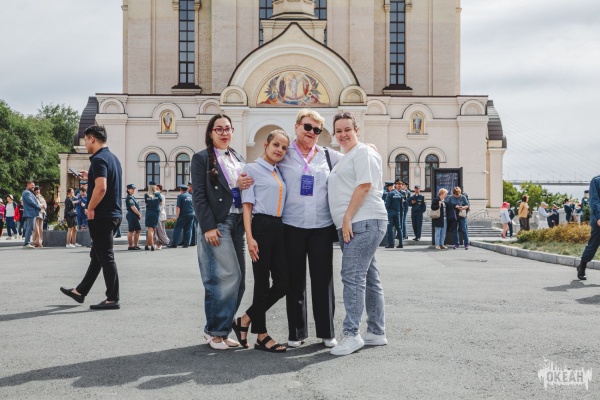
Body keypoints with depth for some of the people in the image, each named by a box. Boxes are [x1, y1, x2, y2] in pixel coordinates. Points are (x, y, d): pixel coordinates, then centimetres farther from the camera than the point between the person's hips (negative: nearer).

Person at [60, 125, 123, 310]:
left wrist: (90, 208, -16)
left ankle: (113, 299, 0)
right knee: (97, 255, 16)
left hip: (102, 216, -10)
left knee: (106, 257, -4)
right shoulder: (113, 157, 14)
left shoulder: (98, 159, -16)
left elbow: (101, 188, -27)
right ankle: (80, 292, 29)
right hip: (113, 213, 10)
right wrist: (90, 177, 19)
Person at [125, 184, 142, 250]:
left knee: (138, 230, 12)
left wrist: (138, 214, 10)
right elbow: (133, 208, -19)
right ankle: (130, 246, 0)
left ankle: (135, 245, 17)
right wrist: (139, 214, -11)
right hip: (132, 215, -10)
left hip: (135, 216, 10)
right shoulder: (129, 198, -13)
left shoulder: (132, 197, 18)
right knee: (131, 231, -5)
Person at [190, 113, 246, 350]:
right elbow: (199, 196, -6)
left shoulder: (239, 158, 18)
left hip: (237, 223, 7)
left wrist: (242, 186, -5)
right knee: (227, 276, -13)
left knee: (237, 280, 5)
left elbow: (246, 185, 20)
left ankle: (220, 330, 15)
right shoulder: (202, 158, 1)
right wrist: (208, 227, -15)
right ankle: (215, 331, -1)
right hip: (217, 224, -6)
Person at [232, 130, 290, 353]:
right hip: (262, 227, -7)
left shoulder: (280, 173, 18)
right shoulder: (252, 169, 0)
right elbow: (247, 206, -5)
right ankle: (261, 336, 10)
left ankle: (245, 320, 19)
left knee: (283, 282, 3)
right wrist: (250, 237, -13)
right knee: (262, 282, -1)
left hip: (279, 228, 7)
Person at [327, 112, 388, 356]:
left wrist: (347, 219, -18)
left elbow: (364, 186, -15)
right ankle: (376, 332, 17)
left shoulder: (363, 153, -5)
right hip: (351, 225, 10)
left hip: (363, 222, -10)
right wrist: (345, 222, 20)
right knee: (368, 277, 11)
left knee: (353, 276, -14)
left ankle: (351, 334, -13)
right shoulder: (345, 158, 25)